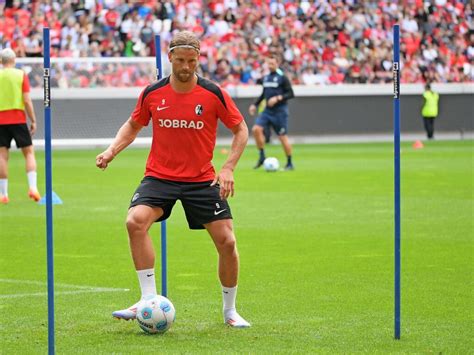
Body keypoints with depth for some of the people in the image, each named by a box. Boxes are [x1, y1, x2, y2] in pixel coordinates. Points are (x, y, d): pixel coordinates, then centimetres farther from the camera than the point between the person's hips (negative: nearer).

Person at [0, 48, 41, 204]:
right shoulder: (21, 74, 0)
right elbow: (27, 100, -5)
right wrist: (33, 120, 0)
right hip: (18, 119, -1)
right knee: (29, 152, 7)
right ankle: (33, 187, -8)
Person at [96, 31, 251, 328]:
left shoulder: (214, 94, -7)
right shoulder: (152, 94, -2)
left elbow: (241, 129, 3)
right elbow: (133, 126, 15)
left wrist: (228, 168, -9)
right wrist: (111, 151, -3)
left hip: (202, 179, 0)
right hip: (159, 177, 1)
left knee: (227, 242, -6)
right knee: (136, 222, -26)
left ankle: (230, 311, 17)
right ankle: (149, 300, -19)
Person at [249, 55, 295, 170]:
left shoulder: (282, 78, -8)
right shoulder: (266, 78, 11)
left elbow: (291, 94, -11)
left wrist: (278, 98, -23)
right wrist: (255, 104, 16)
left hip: (280, 111, -6)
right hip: (267, 110, 6)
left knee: (283, 137, -3)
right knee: (256, 129, -13)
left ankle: (290, 163, 10)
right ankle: (262, 157, -1)